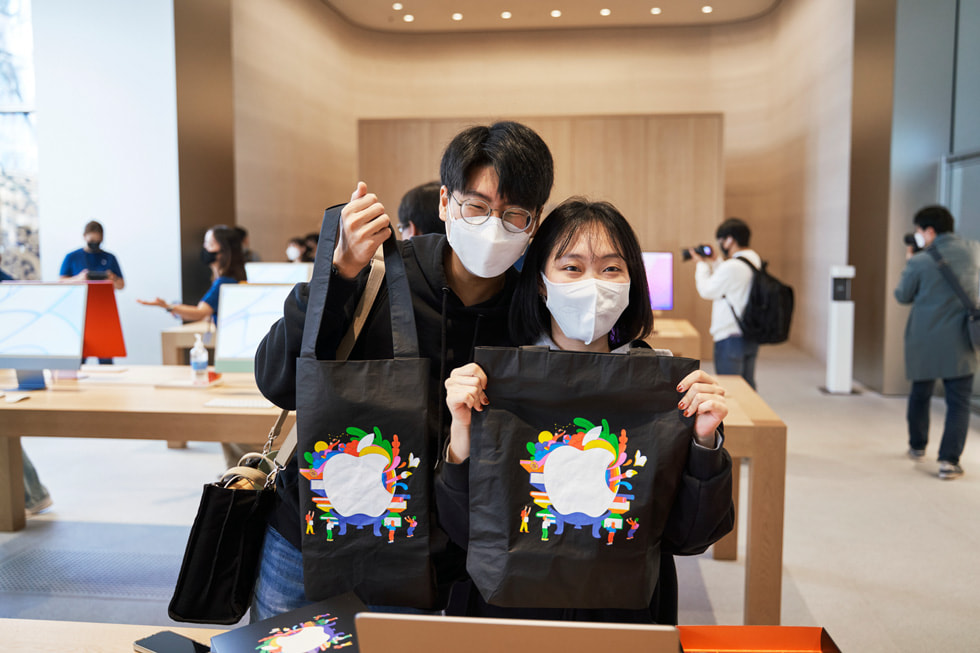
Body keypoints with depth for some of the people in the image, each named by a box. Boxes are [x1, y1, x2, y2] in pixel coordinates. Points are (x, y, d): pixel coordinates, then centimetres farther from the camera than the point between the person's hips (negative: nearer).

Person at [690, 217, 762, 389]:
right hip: (751, 337, 9)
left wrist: (702, 264, 2)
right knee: (747, 387, 17)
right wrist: (716, 262, 16)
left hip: (731, 338, -9)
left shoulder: (731, 267, -22)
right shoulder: (756, 260, 8)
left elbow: (706, 290, -11)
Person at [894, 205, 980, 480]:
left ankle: (917, 446, 33)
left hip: (923, 341, -1)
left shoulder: (920, 261, -11)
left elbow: (902, 296, 1)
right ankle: (949, 460, -5)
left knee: (920, 395, 17)